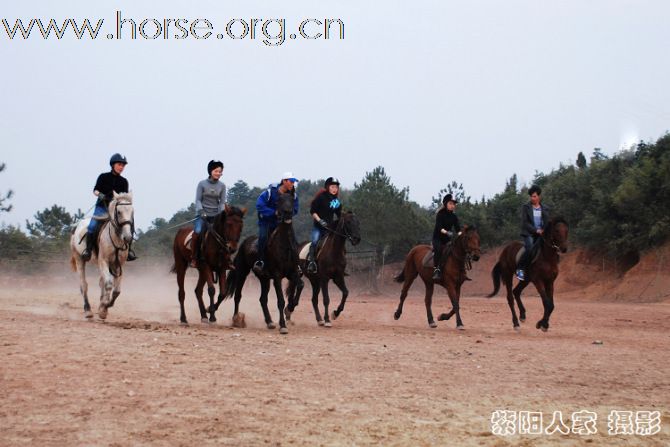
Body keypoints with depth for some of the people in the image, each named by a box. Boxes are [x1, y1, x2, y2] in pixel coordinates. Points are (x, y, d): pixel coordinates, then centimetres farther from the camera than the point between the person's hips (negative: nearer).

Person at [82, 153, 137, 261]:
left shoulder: (123, 181, 9)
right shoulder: (103, 177, 3)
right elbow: (95, 190, 1)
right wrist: (100, 194, -20)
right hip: (102, 207, -2)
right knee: (93, 226, -22)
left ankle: (128, 250, -6)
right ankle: (88, 249, -12)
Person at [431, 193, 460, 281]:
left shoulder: (454, 216, 8)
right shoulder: (440, 214, -8)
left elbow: (457, 228, 1)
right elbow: (438, 227, -21)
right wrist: (446, 232, -39)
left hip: (448, 239, 5)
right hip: (438, 237, -5)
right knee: (438, 249, -35)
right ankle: (436, 270, -41)